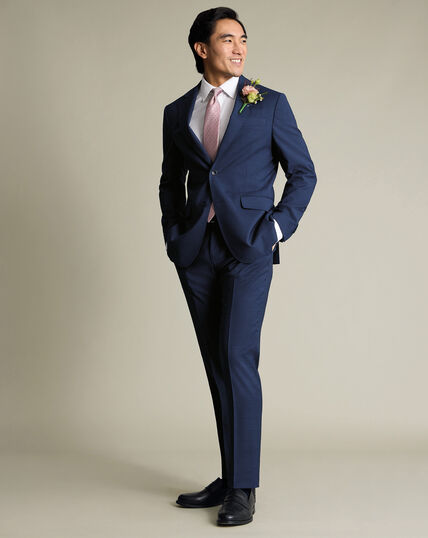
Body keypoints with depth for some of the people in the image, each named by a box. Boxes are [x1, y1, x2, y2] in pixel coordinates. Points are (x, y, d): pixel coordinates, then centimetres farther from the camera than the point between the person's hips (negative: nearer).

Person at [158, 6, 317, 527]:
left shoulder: (270, 104, 5)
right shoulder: (177, 113, 13)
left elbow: (303, 173, 7)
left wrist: (278, 227, -4)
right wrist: (172, 234, 9)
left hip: (247, 248, -3)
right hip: (196, 251, 4)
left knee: (238, 358, -12)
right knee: (216, 365, 7)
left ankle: (243, 487, -5)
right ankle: (229, 478, 16)